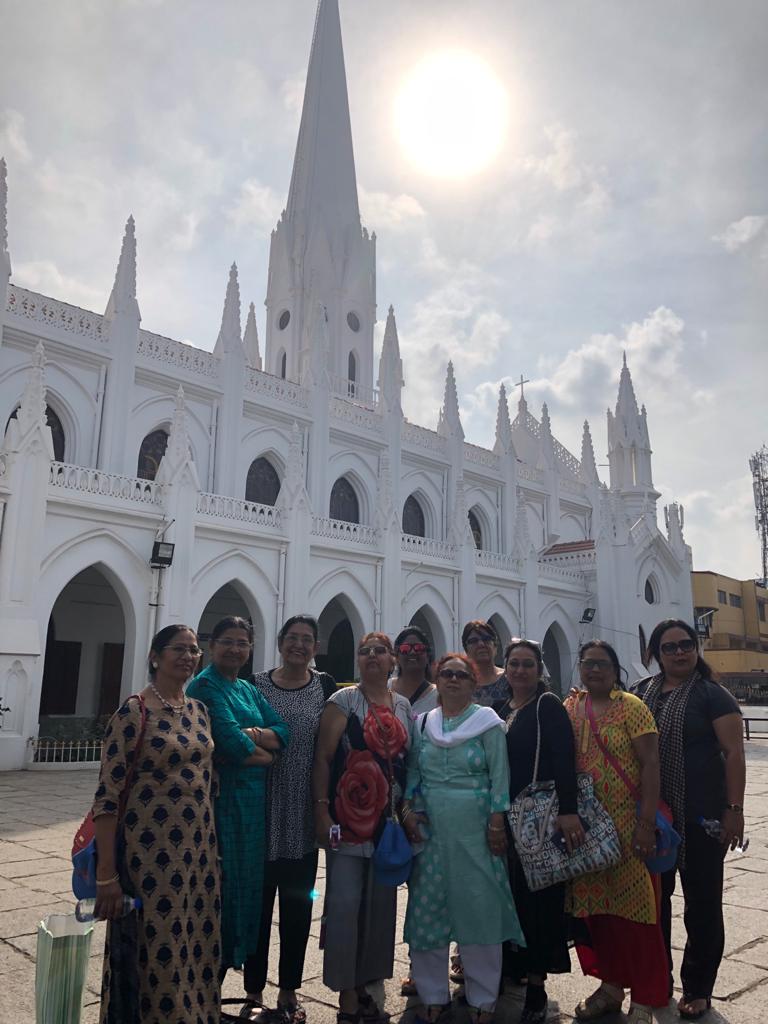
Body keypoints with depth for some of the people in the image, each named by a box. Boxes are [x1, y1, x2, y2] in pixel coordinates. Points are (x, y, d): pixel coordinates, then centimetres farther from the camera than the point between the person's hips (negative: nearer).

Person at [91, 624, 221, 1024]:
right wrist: (106, 874, -15)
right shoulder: (134, 711, -13)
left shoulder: (199, 709, 7)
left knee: (196, 945, 15)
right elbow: (107, 794, -14)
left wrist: (212, 847, 15)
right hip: (150, 847, -6)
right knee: (153, 948, 4)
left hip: (199, 847, 6)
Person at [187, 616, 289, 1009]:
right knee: (221, 884, 0)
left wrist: (256, 735, -16)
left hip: (252, 801, 8)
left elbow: (282, 730, 4)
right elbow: (232, 745, -21)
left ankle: (226, 962, 28)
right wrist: (266, 755, -4)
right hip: (222, 798, -7)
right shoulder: (206, 686, -11)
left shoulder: (249, 690, 14)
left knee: (243, 883, 13)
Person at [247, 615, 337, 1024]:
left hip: (304, 815, 1)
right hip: (262, 812, -1)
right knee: (259, 900, 10)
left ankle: (289, 991, 28)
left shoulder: (325, 686, 0)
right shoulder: (255, 684, -2)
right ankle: (254, 989, 29)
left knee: (298, 903, 12)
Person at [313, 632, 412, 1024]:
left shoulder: (404, 706, 9)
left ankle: (365, 985, 28)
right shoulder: (344, 700, -6)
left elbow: (409, 761, 14)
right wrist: (321, 811, -14)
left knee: (381, 903, 11)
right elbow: (322, 757, -9)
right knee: (345, 903, -4)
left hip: (390, 820, 5)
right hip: (348, 817, -5)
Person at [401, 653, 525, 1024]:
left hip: (475, 829, -3)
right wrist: (408, 808, -1)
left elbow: (499, 777, -4)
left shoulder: (488, 722, -2)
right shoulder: (423, 723, 8)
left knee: (480, 910, 5)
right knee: (427, 910, 8)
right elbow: (413, 772, 12)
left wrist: (497, 826, -8)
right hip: (430, 829, 3)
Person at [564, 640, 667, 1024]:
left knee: (634, 906, 2)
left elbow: (650, 765, -12)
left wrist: (647, 824, -17)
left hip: (627, 823, -4)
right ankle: (610, 985, 30)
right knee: (596, 906, 13)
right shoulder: (569, 708, 6)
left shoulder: (631, 707, -8)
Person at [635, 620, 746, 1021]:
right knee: (654, 897, 15)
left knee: (702, 901, 8)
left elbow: (733, 752, -10)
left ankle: (697, 989, 24)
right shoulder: (643, 691, 6)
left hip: (700, 814, -4)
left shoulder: (711, 694, -6)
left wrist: (734, 810, -15)